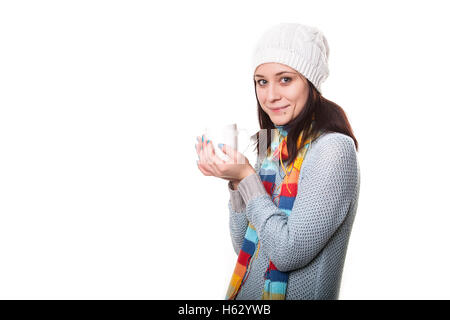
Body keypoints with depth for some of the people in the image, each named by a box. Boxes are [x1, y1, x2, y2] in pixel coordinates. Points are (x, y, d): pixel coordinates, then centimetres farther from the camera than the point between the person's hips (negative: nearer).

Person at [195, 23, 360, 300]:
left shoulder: (332, 149, -18)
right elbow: (244, 247, 4)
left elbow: (288, 252, -22)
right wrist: (236, 180, -9)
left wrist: (247, 177, -17)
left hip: (295, 293, -6)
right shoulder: (274, 145, 2)